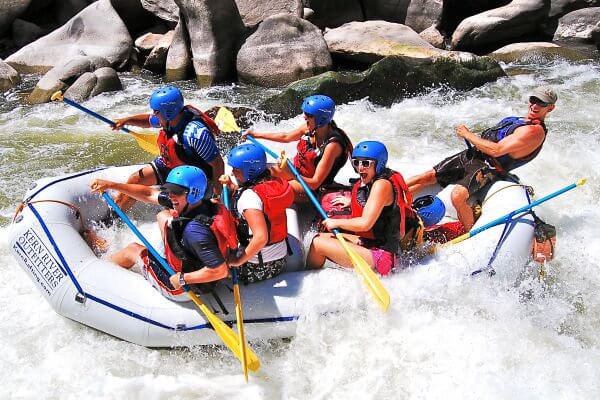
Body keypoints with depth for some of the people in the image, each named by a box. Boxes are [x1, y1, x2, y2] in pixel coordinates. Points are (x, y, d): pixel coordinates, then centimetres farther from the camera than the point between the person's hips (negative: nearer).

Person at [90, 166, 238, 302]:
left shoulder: (195, 230, -39)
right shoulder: (191, 203, -12)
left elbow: (221, 271, -40)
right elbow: (148, 194, -2)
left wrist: (182, 279, -28)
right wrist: (111, 185, -4)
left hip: (185, 290, -8)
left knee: (133, 249, 13)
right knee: (163, 216, 19)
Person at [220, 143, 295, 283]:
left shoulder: (249, 196, -24)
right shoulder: (273, 183, 1)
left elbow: (261, 238, -33)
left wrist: (238, 261, -22)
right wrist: (231, 185, 12)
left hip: (259, 267, -8)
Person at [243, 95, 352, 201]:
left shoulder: (332, 145, -32)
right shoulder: (310, 128, -12)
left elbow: (315, 183, -30)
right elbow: (286, 137, 9)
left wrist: (289, 175, -39)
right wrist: (256, 134, 10)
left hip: (310, 187, -7)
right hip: (297, 171, 7)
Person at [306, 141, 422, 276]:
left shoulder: (382, 184, -20)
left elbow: (365, 223, -26)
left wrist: (336, 223, -12)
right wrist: (352, 202, 27)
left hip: (379, 255, -10)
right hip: (367, 243, 10)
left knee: (318, 244, -13)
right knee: (322, 237, 15)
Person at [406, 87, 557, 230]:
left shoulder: (535, 131, -14)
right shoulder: (519, 120, 18)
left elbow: (496, 150, -21)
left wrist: (468, 135, -11)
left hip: (487, 167, -9)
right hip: (473, 154, 9)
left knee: (457, 195, -33)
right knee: (428, 176, 3)